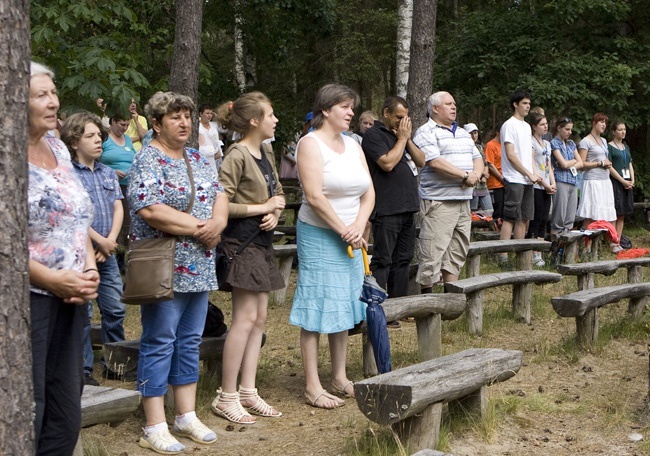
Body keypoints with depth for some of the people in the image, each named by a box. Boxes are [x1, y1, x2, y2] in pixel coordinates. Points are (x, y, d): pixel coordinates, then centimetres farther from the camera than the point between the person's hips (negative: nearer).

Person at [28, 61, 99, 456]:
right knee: (26, 413, -2)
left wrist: (90, 269, 3)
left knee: (66, 418, 13)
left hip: (71, 299, 8)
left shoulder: (58, 149, 12)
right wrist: (55, 280, -18)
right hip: (28, 298, -8)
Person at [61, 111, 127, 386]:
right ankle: (84, 369, 9)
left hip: (107, 255, 6)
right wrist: (101, 241, -12)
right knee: (83, 314, -1)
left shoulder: (108, 174, 12)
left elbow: (118, 209, 8)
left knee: (115, 310, 9)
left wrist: (110, 241, -6)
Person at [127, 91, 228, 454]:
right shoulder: (148, 161, -10)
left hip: (199, 269, 8)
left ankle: (187, 417, 22)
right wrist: (199, 228, -17)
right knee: (160, 343, -2)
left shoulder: (198, 159, 15)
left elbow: (220, 195, 12)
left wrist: (218, 222, -10)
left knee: (190, 341, 13)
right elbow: (148, 209, -22)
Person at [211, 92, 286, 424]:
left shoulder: (267, 152, 13)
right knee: (246, 317, -8)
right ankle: (226, 397, 0)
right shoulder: (237, 155, -14)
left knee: (259, 317, 9)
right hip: (242, 241, -9)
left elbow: (278, 193, 21)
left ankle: (248, 392, 16)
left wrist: (275, 214, 0)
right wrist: (263, 207, -13)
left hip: (262, 241, 9)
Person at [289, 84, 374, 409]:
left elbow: (369, 192, 8)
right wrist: (344, 231, -16)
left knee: (344, 306, 12)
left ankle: (340, 378, 23)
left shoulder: (353, 145, 12)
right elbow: (314, 197, -19)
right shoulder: (311, 144, -10)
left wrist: (359, 226, -9)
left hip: (351, 238, 8)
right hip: (319, 236, -8)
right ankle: (313, 386, 1)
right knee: (317, 308, -5)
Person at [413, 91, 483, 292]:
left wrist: (476, 175, -5)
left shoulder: (463, 134, 21)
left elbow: (478, 158, 19)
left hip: (463, 200, 8)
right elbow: (435, 162, -18)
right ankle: (426, 295, -2)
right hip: (438, 201, -8)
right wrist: (465, 175, -15)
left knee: (458, 251, 11)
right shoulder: (426, 133, -6)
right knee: (432, 252, -8)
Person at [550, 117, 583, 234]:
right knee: (560, 216, -9)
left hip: (573, 182, 7)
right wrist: (574, 160, 8)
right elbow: (564, 163, -11)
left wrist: (570, 166, -3)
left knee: (570, 217, 3)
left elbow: (581, 163, 15)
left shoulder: (571, 143, 19)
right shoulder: (554, 143, -3)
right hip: (561, 181, -7)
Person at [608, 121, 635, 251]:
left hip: (627, 184, 7)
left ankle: (618, 242, 9)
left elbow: (630, 164, 18)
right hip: (615, 182, -7)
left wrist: (632, 180, 2)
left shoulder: (626, 147, 18)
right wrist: (623, 181, -13)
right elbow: (609, 167, -11)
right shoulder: (609, 146, -5)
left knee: (622, 215, 6)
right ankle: (613, 244, -10)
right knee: (614, 214, -11)